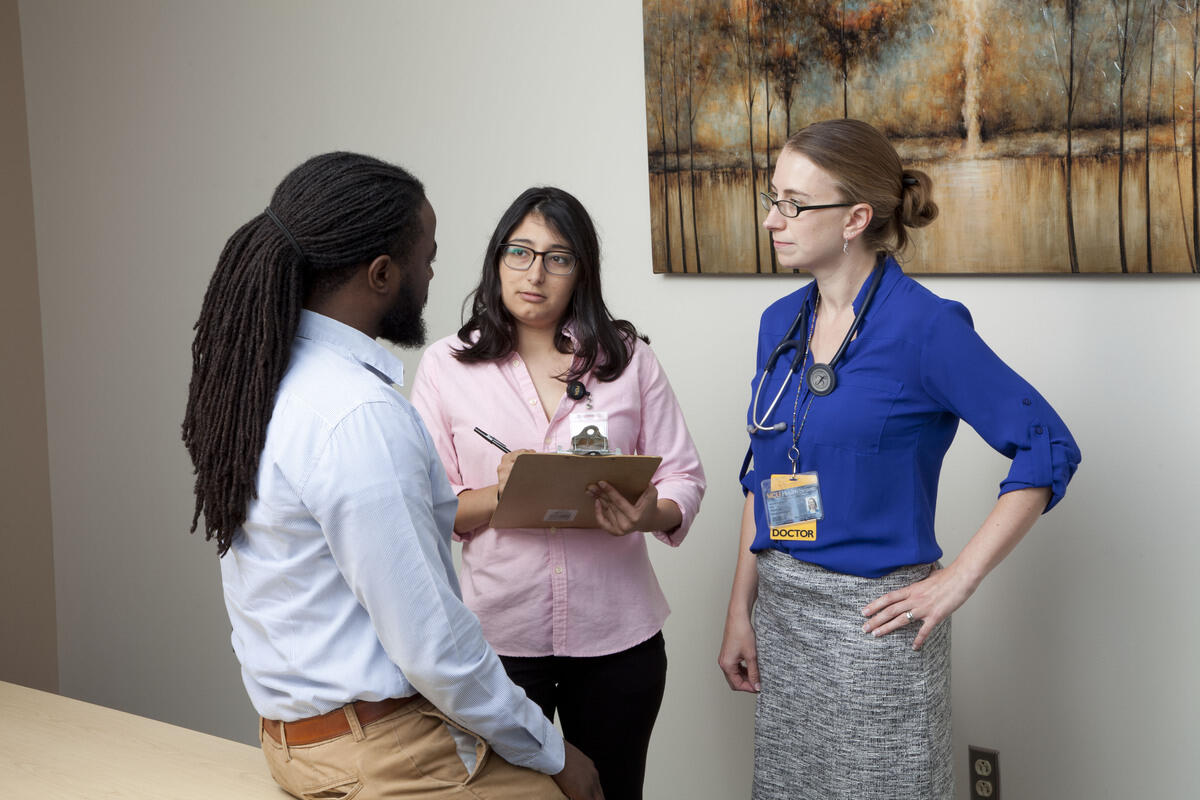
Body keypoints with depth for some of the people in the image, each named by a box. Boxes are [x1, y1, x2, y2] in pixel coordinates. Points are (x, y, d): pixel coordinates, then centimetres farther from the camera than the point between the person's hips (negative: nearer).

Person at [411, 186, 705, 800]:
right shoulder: (446, 365, 1)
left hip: (615, 631, 1)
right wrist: (498, 495, -21)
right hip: (498, 632, -1)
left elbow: (683, 478, 2)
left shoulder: (628, 358, 3)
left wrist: (649, 514, -20)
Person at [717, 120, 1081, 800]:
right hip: (781, 613, 6)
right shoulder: (781, 323, 7)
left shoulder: (925, 326, -14)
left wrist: (958, 579, -16)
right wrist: (742, 609, 11)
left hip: (874, 615, -6)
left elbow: (1049, 449, -16)